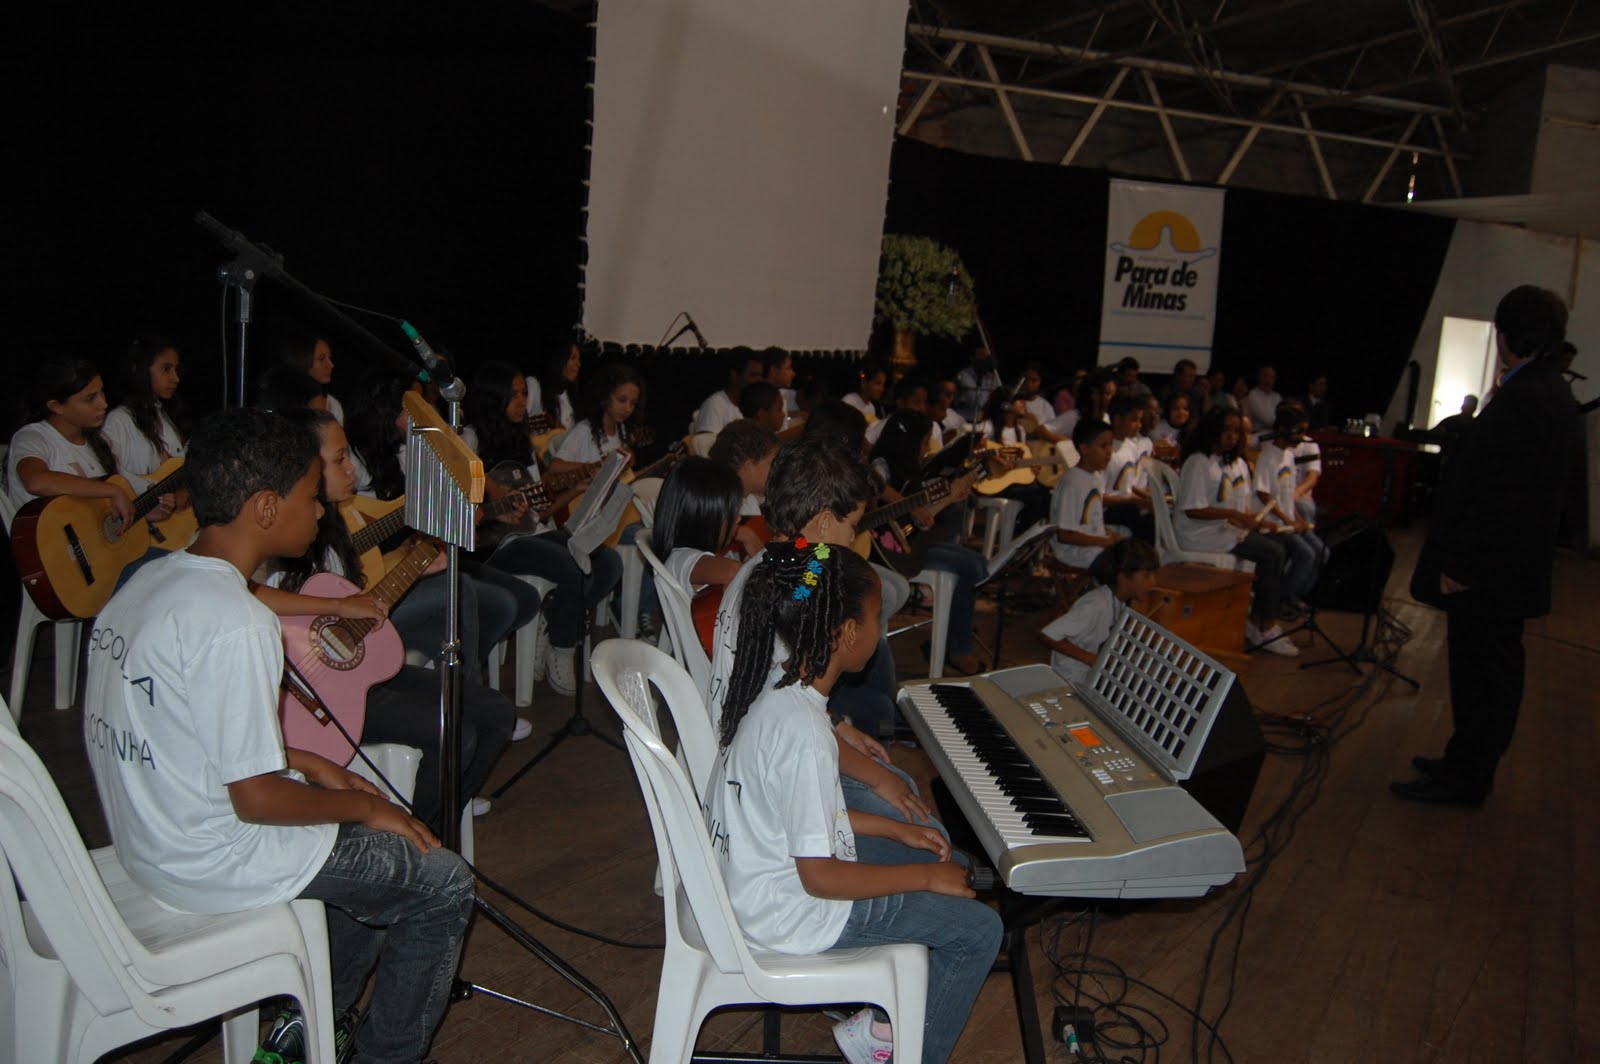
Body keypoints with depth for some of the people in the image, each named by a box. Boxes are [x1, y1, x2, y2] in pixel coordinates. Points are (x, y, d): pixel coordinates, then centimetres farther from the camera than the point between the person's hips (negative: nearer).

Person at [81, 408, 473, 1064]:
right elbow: (257, 800, -25)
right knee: (444, 883, 2)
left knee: (376, 839, 25)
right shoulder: (236, 624, -28)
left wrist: (303, 761, 10)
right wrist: (361, 803, -8)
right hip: (214, 865, -9)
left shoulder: (149, 581, 2)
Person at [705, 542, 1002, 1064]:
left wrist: (894, 829, 9)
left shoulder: (776, 684, -3)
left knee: (947, 859, 18)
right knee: (978, 929, -4)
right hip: (788, 914, -9)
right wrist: (925, 877, -15)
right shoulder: (802, 731, -31)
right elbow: (820, 878, -26)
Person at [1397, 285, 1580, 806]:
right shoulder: (1552, 393, 10)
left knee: (1479, 671, 1)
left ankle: (1463, 780, 12)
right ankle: (1468, 764, 32)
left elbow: (1500, 493, -25)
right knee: (1492, 668, 18)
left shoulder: (1522, 398, -22)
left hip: (1489, 568, -10)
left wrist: (1461, 565, -18)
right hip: (1514, 563, 10)